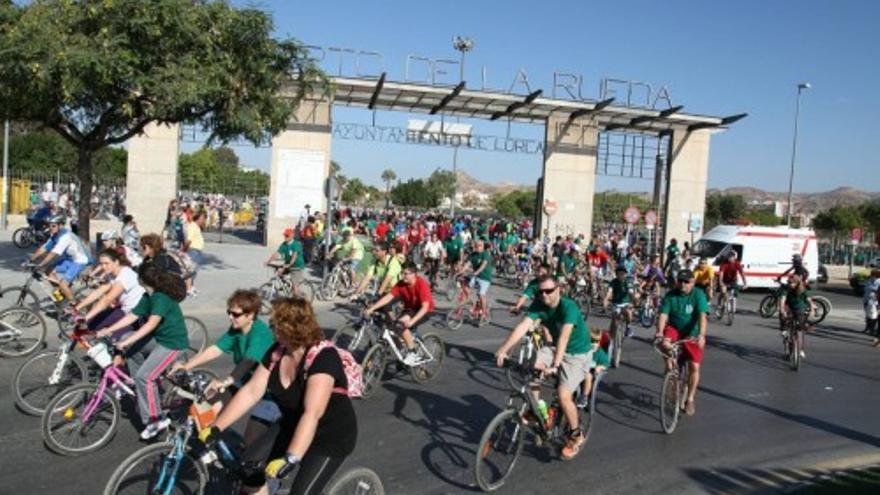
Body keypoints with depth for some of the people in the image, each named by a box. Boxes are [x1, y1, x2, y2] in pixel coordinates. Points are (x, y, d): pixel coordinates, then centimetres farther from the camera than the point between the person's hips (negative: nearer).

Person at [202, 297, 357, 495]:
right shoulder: (277, 352, -7)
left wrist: (290, 458, -47)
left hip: (330, 436, -7)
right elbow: (251, 392, -6)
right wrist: (216, 428, -11)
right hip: (292, 425, 7)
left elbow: (312, 413, -39)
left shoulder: (323, 357, -30)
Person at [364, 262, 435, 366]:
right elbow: (388, 297, -17)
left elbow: (425, 307, -34)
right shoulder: (401, 284, -13)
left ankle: (413, 352, -11)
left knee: (404, 324, -29)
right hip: (409, 309, 6)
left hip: (424, 311, -6)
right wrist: (372, 308, -29)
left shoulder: (422, 284, -28)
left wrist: (412, 321, -46)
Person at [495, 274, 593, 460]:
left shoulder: (569, 307, -28)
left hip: (577, 355, -6)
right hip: (555, 348, 6)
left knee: (563, 395, -18)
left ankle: (576, 435, 9)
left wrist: (555, 365, -51)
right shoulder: (538, 305, -13)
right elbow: (523, 327, -24)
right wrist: (502, 350, -36)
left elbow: (564, 336, -40)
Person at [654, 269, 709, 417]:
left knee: (694, 366, -9)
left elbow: (702, 316, -26)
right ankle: (671, 368, -5)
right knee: (664, 343, -32)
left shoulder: (698, 295, -14)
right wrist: (659, 331, -34)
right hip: (674, 330, 1)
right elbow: (663, 315, -16)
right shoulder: (670, 295, -9)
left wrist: (701, 335, -41)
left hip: (692, 335, -1)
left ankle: (690, 399, 9)